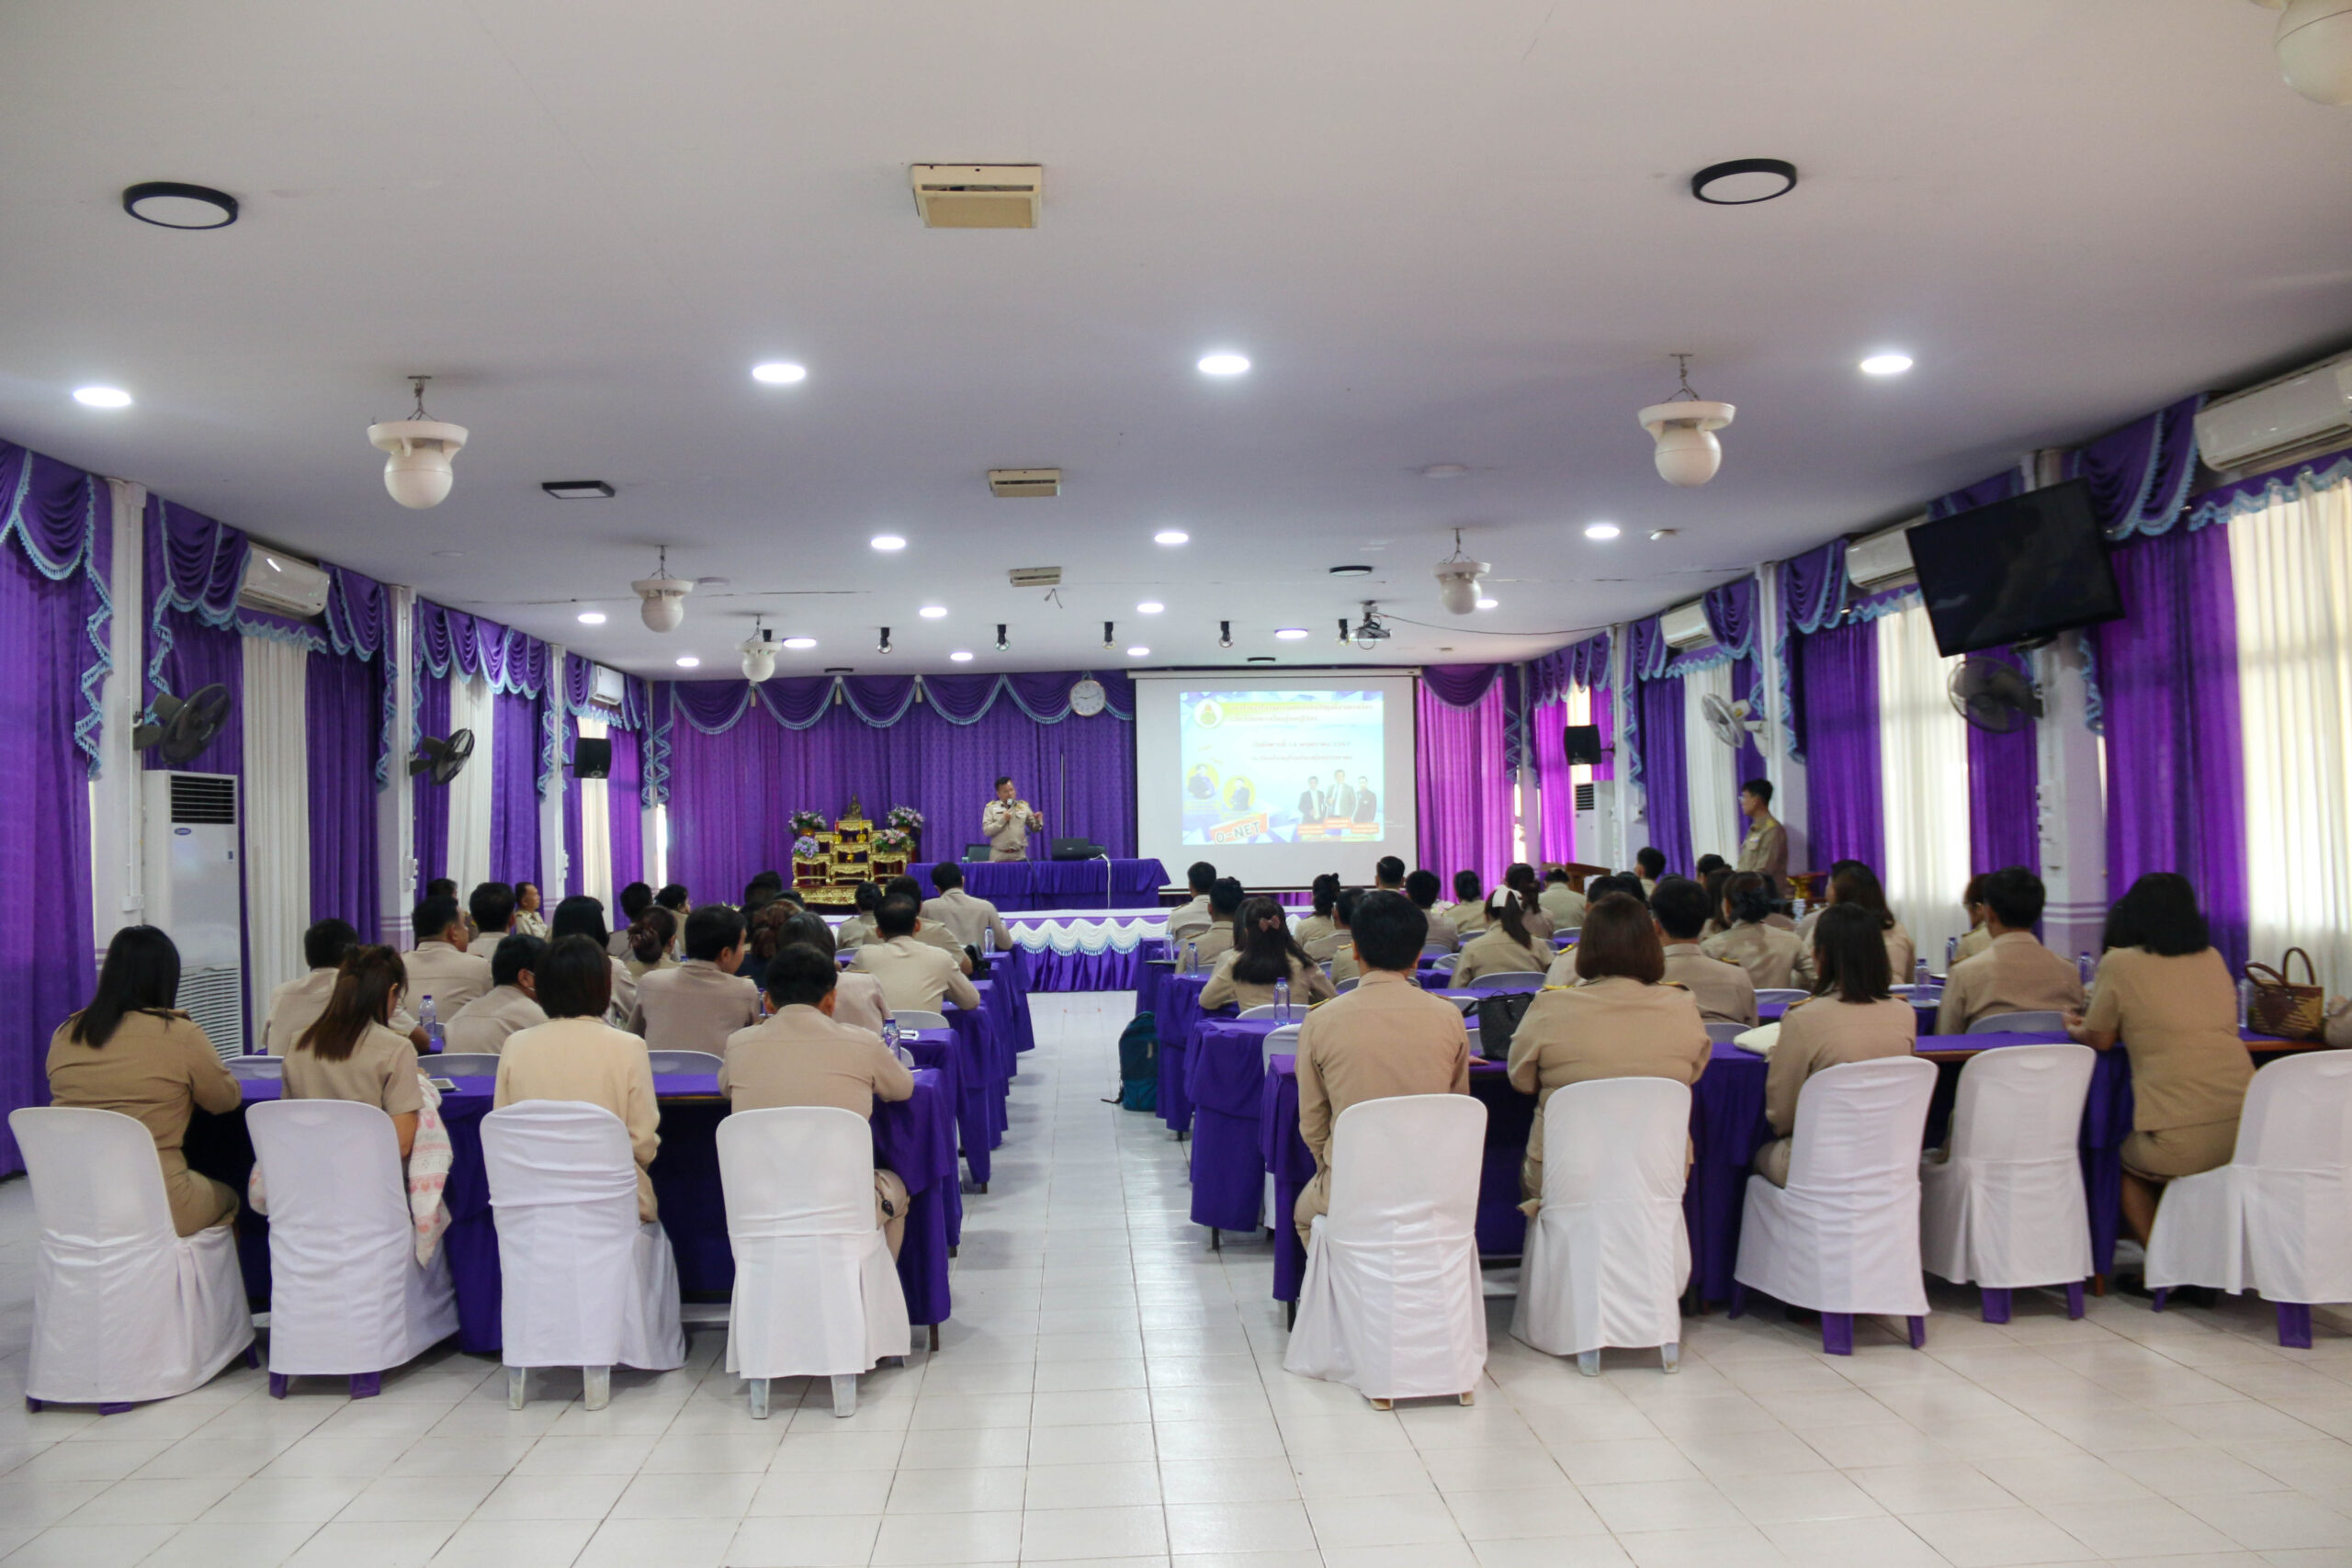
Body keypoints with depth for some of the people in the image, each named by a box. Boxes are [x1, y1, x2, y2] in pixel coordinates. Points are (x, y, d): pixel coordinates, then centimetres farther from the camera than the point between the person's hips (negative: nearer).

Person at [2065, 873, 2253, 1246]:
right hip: (2248, 1127, 5)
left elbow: (2099, 1039, 9)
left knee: (2128, 1163, 25)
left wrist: (2073, 1029, 30)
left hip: (2180, 1144, -5)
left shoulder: (2120, 963, -1)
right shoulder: (2212, 959, 13)